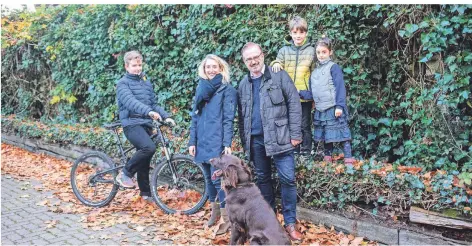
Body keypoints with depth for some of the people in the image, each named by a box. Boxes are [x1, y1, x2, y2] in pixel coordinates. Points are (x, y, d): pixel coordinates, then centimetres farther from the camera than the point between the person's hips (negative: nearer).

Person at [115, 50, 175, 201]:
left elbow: (154, 103, 19)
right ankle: (125, 173, -10)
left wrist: (166, 116, 2)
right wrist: (148, 111, -37)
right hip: (131, 124, -6)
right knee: (149, 148, -29)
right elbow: (130, 101, -21)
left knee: (144, 160, 9)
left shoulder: (146, 83, 18)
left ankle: (146, 193, 21)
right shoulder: (123, 83, -4)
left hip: (146, 124, 6)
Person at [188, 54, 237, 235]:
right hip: (202, 141, 6)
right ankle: (214, 211, 28)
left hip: (217, 142, -6)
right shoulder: (200, 88, 13)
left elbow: (228, 119, -9)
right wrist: (192, 141, 9)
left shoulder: (227, 90, -4)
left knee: (217, 179, -7)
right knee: (208, 178, 14)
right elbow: (195, 116, 14)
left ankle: (226, 218, 2)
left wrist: (227, 143, -15)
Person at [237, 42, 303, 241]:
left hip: (279, 137, -4)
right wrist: (244, 141, 12)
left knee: (287, 179, -5)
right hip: (256, 139, 4)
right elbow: (241, 115, 16)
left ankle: (290, 223, 6)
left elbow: (294, 104, -5)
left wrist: (295, 134, -10)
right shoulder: (243, 84, 12)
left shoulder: (279, 76, -2)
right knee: (263, 179, 12)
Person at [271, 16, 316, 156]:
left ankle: (306, 152, 15)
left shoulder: (311, 51, 3)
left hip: (305, 95, -1)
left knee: (305, 125, 5)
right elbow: (277, 72, 8)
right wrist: (275, 64, -16)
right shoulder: (284, 51, 5)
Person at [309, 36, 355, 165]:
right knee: (325, 135, 14)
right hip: (320, 109, 7)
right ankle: (327, 157, 25)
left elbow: (340, 87, -13)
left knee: (341, 132, -5)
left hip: (334, 108, -7)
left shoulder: (333, 67, -7)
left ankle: (348, 159, -1)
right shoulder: (314, 71, 13)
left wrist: (339, 106, -18)